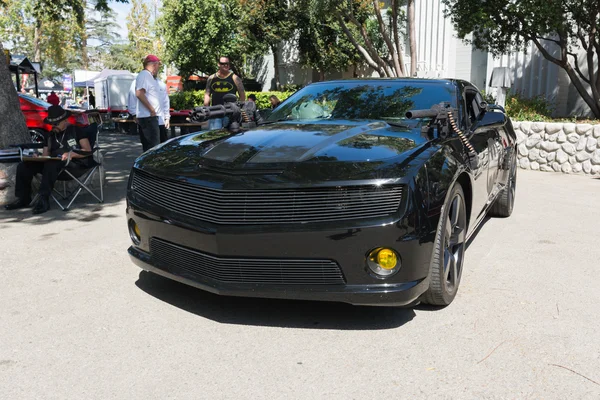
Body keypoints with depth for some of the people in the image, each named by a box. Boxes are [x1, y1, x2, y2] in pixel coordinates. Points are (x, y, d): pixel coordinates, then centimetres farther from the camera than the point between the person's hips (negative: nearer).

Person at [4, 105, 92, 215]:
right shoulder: (50, 135, 25)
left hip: (74, 163, -6)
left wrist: (72, 154, -18)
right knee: (23, 166, -11)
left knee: (51, 164, -38)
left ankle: (44, 200, -38)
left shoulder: (77, 130, 8)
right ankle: (23, 198, -4)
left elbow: (88, 150, -2)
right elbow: (45, 155, 20)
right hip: (53, 163, 7)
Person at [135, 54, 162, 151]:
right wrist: (152, 110, -19)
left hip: (150, 117, 10)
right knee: (153, 146, -13)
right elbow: (139, 94, -23)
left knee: (148, 146, 13)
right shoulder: (144, 75, -10)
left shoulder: (149, 76, 20)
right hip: (148, 117, -10)